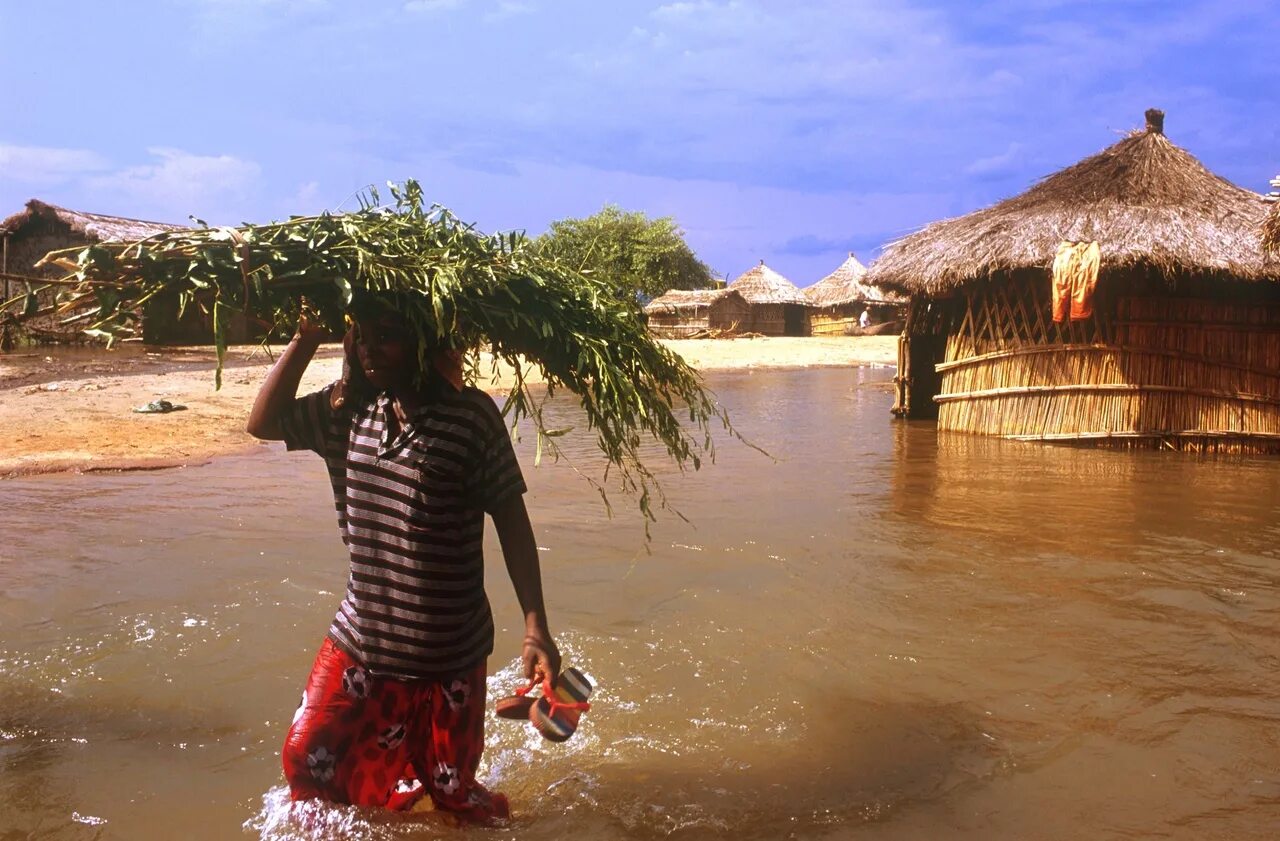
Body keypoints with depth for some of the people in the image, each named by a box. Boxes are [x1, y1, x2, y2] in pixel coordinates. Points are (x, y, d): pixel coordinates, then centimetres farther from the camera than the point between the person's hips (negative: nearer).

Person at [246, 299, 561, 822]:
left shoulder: (471, 415, -14)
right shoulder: (347, 409, 1)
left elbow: (510, 519, -12)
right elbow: (263, 422, 7)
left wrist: (535, 627, -16)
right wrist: (305, 338, -4)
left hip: (450, 648, -4)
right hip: (360, 637, 4)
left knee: (453, 792, 11)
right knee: (308, 758, 10)